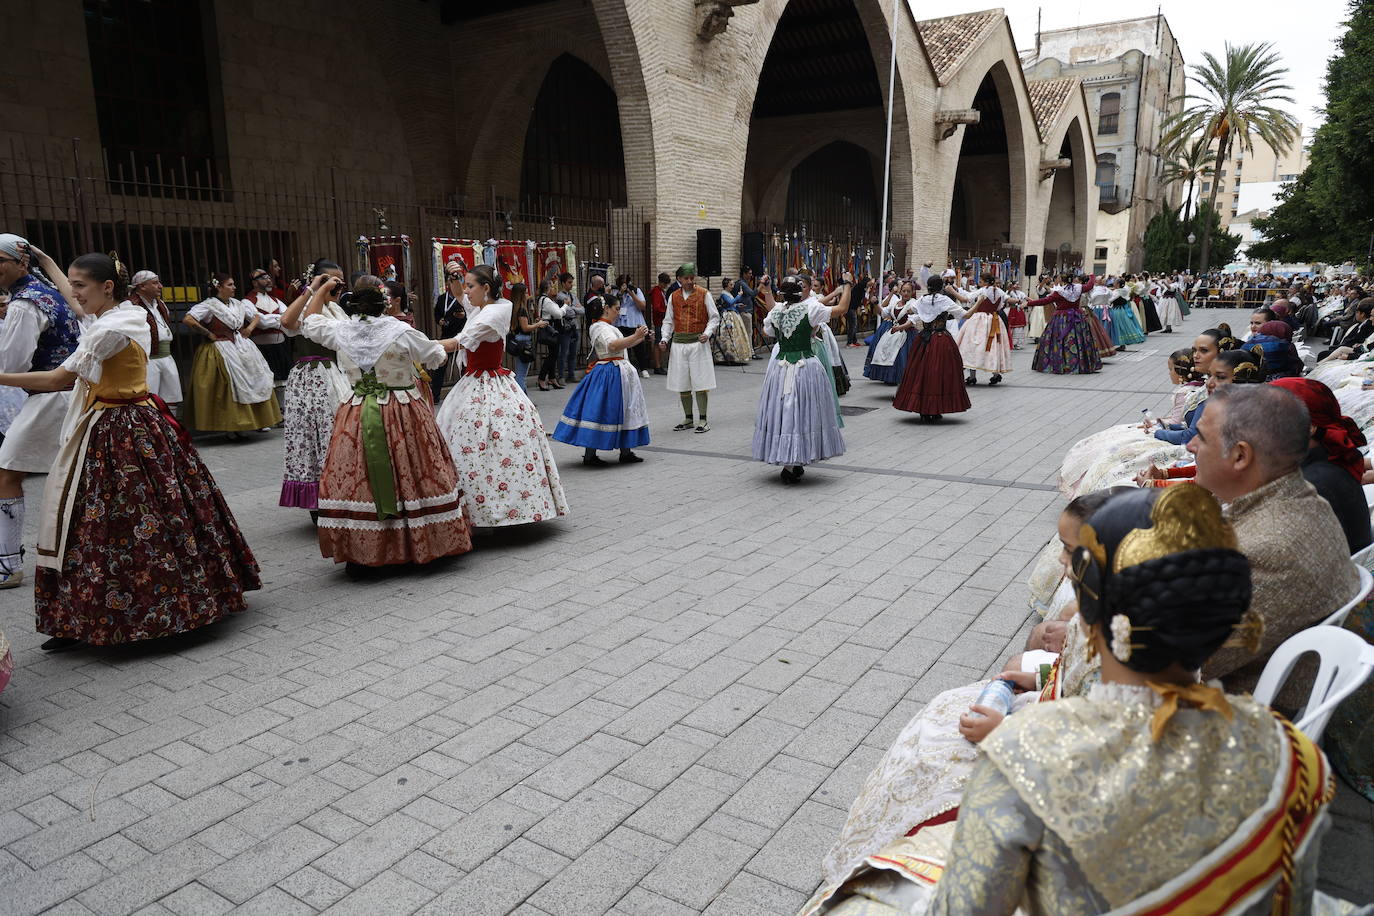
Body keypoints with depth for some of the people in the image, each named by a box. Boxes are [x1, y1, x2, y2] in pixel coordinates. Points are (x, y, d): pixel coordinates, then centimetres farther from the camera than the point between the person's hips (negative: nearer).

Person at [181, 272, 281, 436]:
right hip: (221, 351, -7)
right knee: (230, 386, -10)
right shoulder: (210, 305, -8)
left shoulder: (237, 304, 11)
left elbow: (256, 316, 27)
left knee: (253, 381, 2)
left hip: (242, 348, 7)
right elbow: (187, 320, -18)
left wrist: (249, 328, 9)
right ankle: (230, 425, -4)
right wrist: (208, 334, -13)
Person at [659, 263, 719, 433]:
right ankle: (688, 419, 18)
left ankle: (703, 419, 4)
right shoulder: (673, 297, 9)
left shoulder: (704, 294, 0)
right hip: (678, 343, 4)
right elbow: (668, 321, 15)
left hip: (698, 343, -4)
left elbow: (714, 317, 2)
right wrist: (665, 339, 1)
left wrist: (707, 333, -14)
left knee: (700, 382, -4)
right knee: (682, 383, 7)